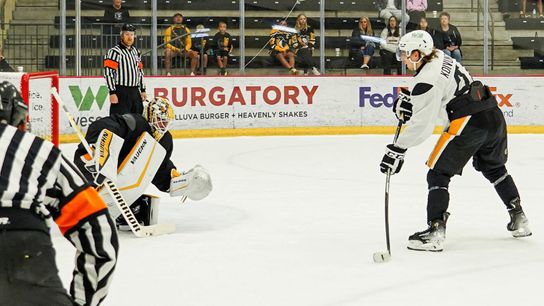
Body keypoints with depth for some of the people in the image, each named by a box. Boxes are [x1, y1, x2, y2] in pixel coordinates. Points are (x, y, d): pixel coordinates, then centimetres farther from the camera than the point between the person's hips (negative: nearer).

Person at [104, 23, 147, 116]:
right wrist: (112, 93, -19)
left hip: (135, 93, 8)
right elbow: (108, 73, -14)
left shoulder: (136, 52, 16)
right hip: (121, 93, -8)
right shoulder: (114, 52, -9)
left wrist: (143, 90, 18)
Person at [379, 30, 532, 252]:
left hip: (468, 123, -9)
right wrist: (409, 101, 17)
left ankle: (435, 233, -9)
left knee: (438, 174, -1)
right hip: (494, 117, 9)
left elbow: (422, 123, -15)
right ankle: (519, 220, 36)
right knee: (494, 168, 29)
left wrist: (398, 149, -12)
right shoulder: (440, 58, 14)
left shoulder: (426, 79, -12)